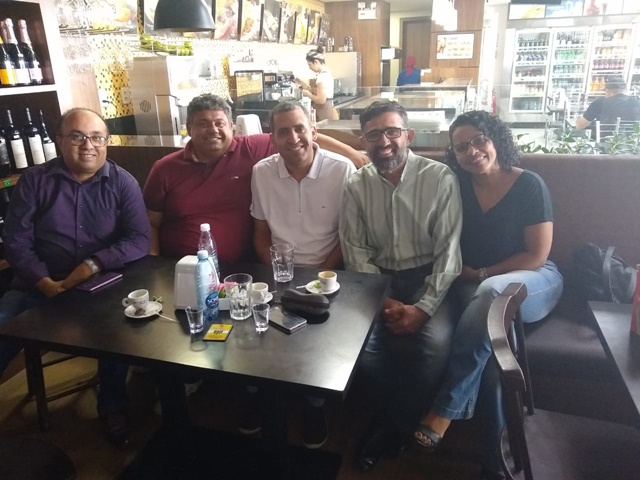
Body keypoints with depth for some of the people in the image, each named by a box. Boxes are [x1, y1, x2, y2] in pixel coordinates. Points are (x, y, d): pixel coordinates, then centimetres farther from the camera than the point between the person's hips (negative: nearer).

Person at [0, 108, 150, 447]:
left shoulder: (122, 182, 1)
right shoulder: (34, 180, 4)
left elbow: (139, 240, -7)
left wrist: (94, 264, -20)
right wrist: (44, 282, -15)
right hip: (40, 286, 2)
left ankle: (112, 407, -2)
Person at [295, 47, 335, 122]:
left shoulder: (322, 76, -17)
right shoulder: (326, 73, 13)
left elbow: (321, 100, -23)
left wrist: (308, 94, -8)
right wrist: (303, 84, 12)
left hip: (323, 113, -10)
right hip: (326, 111, 10)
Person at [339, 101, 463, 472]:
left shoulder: (440, 178, -8)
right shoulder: (357, 186, 0)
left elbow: (448, 251, -10)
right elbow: (355, 251, -1)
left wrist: (423, 307, -20)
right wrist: (383, 299, -14)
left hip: (427, 278, -2)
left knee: (436, 341, -28)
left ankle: (394, 425, 2)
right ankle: (397, 417, 8)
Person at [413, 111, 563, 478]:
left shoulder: (529, 185, -7)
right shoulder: (458, 186, 4)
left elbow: (537, 256, -9)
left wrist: (482, 274, -9)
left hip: (534, 280, -2)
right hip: (474, 284, 3)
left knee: (491, 293, -40)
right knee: (492, 340, -34)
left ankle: (444, 412, -33)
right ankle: (499, 450, -18)